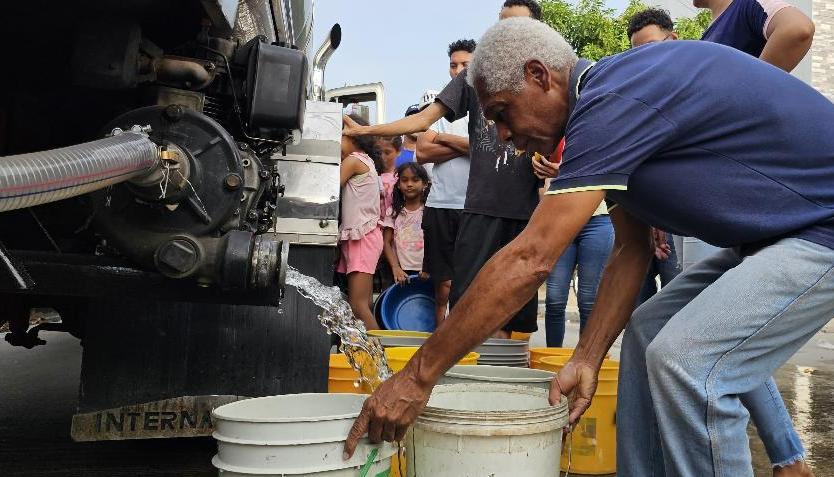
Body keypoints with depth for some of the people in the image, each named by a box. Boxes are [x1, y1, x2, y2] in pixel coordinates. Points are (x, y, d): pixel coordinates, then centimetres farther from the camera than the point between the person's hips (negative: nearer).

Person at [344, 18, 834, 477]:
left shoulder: (614, 101, -25)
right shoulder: (608, 106, 6)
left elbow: (530, 260, -29)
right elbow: (632, 250, 7)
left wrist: (418, 376, -24)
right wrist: (587, 359, 0)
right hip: (773, 236, 10)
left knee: (689, 363, -20)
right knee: (647, 335, 8)